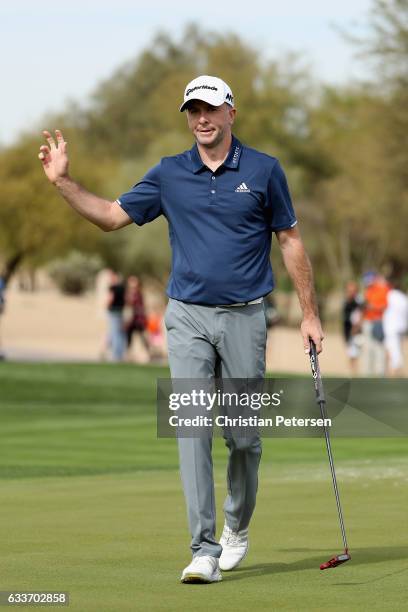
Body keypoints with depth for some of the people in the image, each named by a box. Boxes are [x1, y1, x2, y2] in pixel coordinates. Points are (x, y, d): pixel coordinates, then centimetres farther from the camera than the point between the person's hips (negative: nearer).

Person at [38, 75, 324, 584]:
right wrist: (63, 182, 0)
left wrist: (310, 313, 4)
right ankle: (204, 550, -12)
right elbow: (112, 216, 13)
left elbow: (290, 241, 6)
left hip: (243, 318, -1)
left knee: (244, 436, 6)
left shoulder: (264, 171, 1)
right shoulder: (168, 174, 6)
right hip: (187, 317, 1)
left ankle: (237, 528, 32)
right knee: (192, 428, -11)